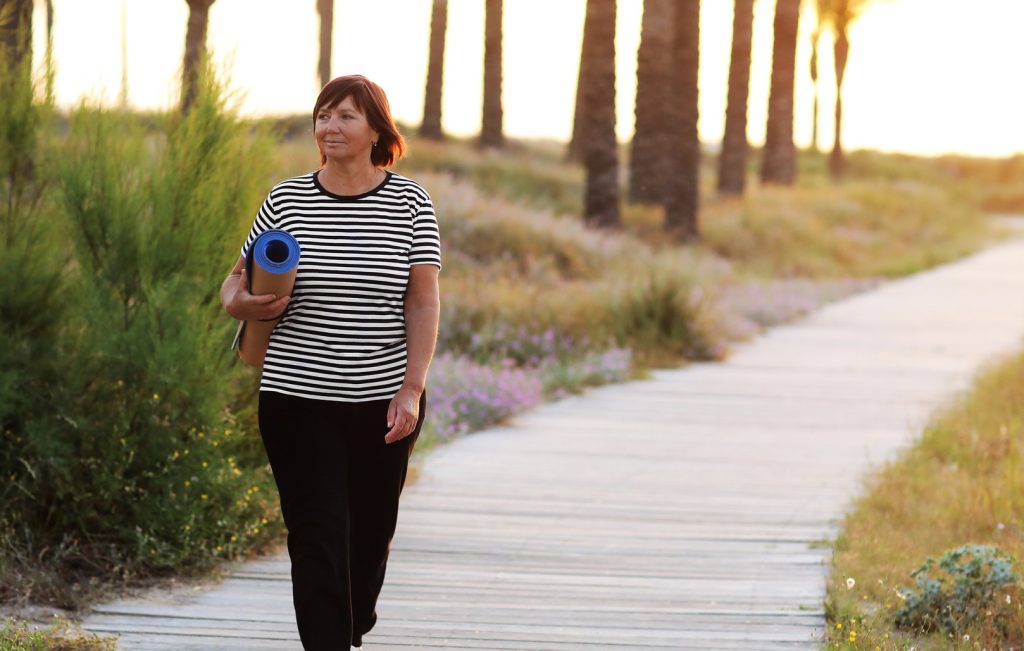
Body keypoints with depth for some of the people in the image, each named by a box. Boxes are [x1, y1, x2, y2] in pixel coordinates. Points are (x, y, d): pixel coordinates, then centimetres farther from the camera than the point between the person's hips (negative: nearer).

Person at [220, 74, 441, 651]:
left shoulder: (410, 203, 0)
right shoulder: (286, 200, 3)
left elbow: (424, 304, -2)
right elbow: (236, 281, 10)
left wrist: (412, 389, -11)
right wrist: (241, 303, -15)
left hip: (383, 402, 1)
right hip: (299, 399, 0)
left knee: (371, 532, 13)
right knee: (317, 534, -8)